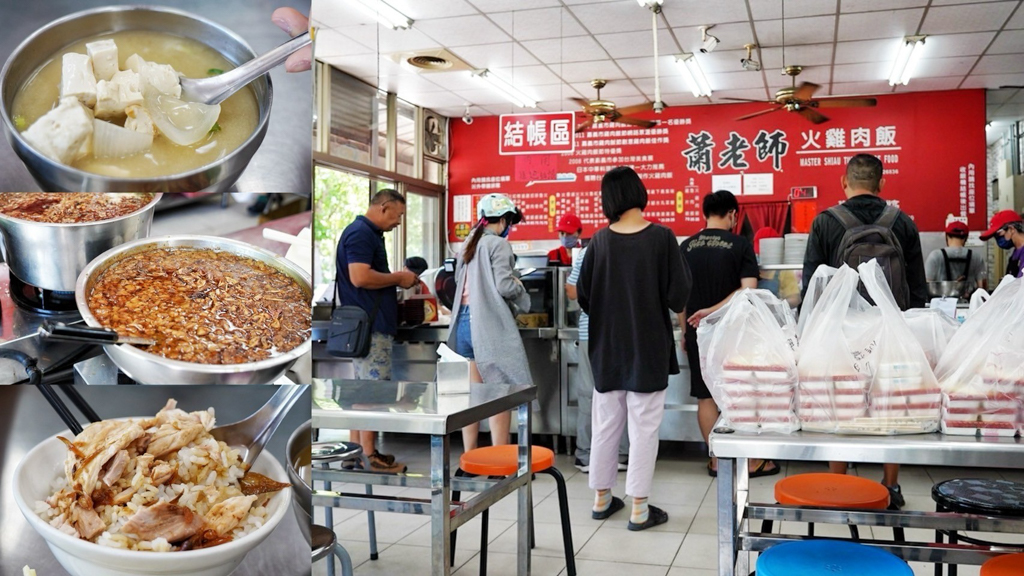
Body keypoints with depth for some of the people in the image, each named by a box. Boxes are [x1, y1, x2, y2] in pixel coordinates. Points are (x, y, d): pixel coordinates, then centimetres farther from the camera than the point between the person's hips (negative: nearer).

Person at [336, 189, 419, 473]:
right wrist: (398, 278, -14)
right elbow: (360, 277, -25)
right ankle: (369, 457, -1)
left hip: (369, 324, 11)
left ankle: (357, 450, 19)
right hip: (370, 325, -11)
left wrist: (395, 279, 11)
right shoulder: (360, 234, -14)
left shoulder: (368, 234, 18)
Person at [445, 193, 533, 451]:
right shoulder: (498, 245, -8)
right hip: (490, 324, -8)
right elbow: (504, 285, -15)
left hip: (464, 321, 8)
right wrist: (520, 287, 4)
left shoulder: (469, 244, 15)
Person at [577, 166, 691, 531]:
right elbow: (678, 296, -13)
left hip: (606, 348, 3)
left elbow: (583, 295, 1)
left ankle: (601, 498, 24)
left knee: (605, 425, 14)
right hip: (648, 347, -3)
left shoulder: (600, 241, -4)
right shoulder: (660, 237, -12)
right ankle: (639, 508, 9)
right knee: (643, 428, 4)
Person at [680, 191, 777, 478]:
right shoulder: (740, 244, -6)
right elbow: (748, 290, -16)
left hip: (698, 333, 3)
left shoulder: (686, 247, 3)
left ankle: (716, 460, 15)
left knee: (706, 397, 9)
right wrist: (714, 310, -14)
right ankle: (752, 461, 15)